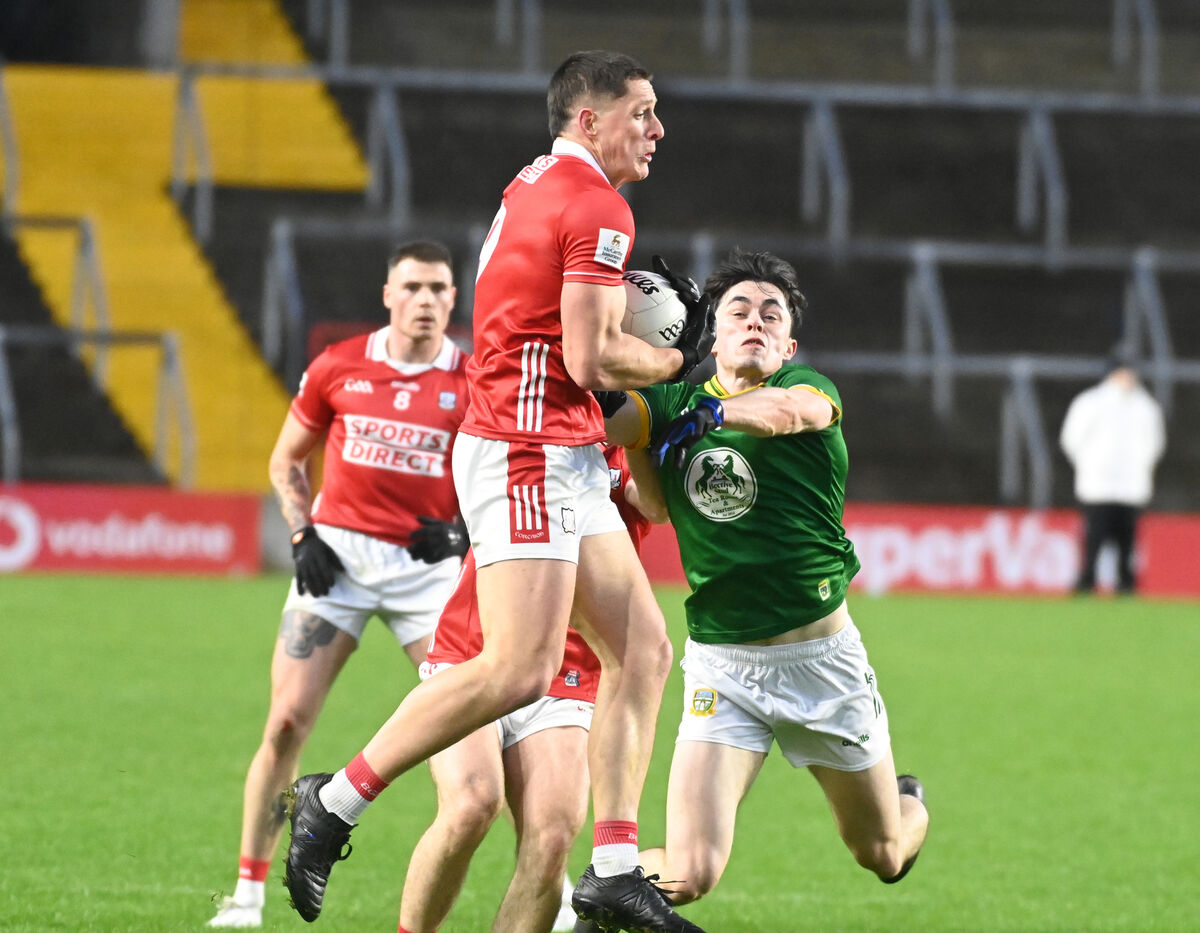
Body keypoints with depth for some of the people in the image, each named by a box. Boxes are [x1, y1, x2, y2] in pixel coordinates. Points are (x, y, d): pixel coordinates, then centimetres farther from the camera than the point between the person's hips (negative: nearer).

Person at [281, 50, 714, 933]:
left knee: (643, 650, 6)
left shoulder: (539, 186, 18)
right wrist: (676, 361, -1)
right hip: (528, 455, -11)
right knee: (520, 671, -16)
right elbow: (591, 361, -18)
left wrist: (638, 312, 13)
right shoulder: (598, 207, -13)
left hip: (567, 462, 11)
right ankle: (336, 801, -8)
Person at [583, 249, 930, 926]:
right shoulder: (676, 401, 3)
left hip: (822, 653, 0)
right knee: (689, 874, -16)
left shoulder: (810, 386, -4)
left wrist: (710, 415, -47)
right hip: (721, 662, 0)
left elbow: (791, 411, -29)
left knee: (883, 856, 17)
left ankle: (909, 806, 52)